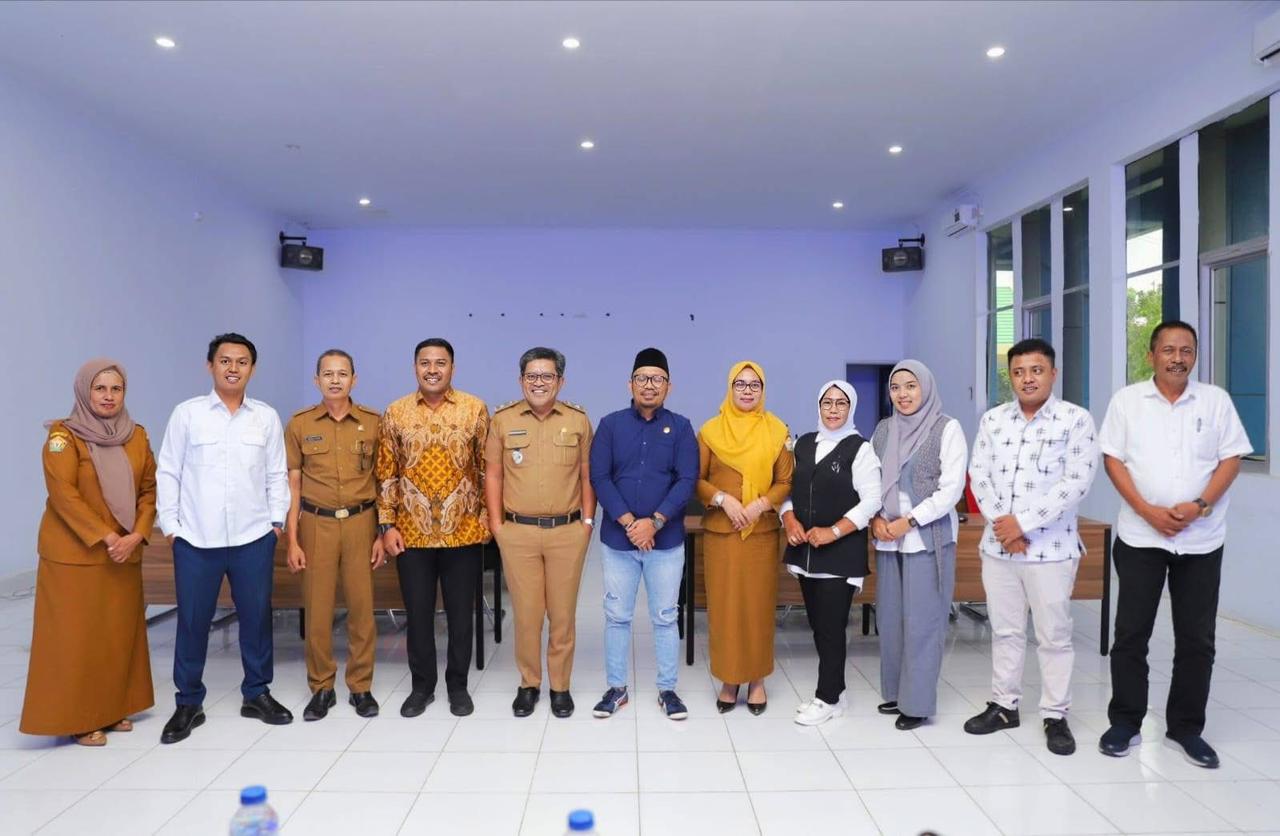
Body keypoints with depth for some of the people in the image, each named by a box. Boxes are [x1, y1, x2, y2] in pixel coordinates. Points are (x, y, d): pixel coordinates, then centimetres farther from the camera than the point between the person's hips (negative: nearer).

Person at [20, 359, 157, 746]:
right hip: (74, 554, -5)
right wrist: (105, 537, -19)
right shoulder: (64, 437, -7)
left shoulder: (137, 436, 7)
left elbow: (150, 489, 6)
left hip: (124, 554, 5)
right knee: (77, 636, 1)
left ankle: (113, 708, 23)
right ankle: (78, 718, 13)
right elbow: (63, 494, -16)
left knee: (120, 633, 10)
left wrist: (136, 535, -8)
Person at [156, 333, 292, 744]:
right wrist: (169, 523, 0)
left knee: (256, 617, 9)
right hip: (196, 538, -1)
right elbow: (168, 472, 2)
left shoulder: (267, 417, 3)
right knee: (192, 621, 7)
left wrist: (277, 520, 2)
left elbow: (277, 474, 7)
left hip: (253, 537, 1)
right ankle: (188, 703, 23)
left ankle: (257, 693, 25)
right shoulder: (187, 413, 0)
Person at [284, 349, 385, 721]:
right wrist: (292, 540, -1)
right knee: (317, 608, 5)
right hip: (316, 524, 0)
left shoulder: (373, 422, 2)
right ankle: (321, 688, 20)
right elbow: (292, 484, 3)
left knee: (362, 606, 4)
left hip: (361, 523, 0)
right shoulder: (299, 423, 2)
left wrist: (382, 533, 2)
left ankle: (361, 686, 18)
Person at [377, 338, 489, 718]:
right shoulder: (395, 413, 2)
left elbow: (487, 467, 2)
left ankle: (458, 684, 25)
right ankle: (422, 685, 27)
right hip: (412, 532, 1)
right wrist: (387, 524, -1)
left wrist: (487, 514, -1)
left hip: (463, 531, -1)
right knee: (418, 613, 11)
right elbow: (386, 473, 4)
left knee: (461, 612, 9)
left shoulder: (475, 409, -1)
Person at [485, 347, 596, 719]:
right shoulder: (502, 419, 3)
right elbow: (493, 475, 5)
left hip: (568, 532, 0)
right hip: (518, 532, 0)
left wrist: (588, 522, 2)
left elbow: (587, 475, 6)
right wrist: (496, 524, 0)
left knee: (563, 612, 8)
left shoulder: (578, 420, 3)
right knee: (526, 612, 6)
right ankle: (528, 684, 24)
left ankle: (560, 685, 23)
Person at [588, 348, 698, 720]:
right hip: (617, 538, 1)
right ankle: (616, 688, 23)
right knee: (616, 616, 9)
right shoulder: (611, 425, 2)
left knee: (665, 617, 8)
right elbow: (599, 477, -5)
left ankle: (667, 689, 22)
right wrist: (628, 522, -15)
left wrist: (654, 522, -17)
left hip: (666, 540, 0)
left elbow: (687, 480, -7)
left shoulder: (680, 428, 1)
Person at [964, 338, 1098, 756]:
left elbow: (1077, 481, -13)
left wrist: (1023, 522, -16)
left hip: (1050, 546, -4)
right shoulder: (993, 419, 7)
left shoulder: (1076, 420, -5)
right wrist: (1001, 523, -10)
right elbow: (979, 474, 3)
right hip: (997, 545, 4)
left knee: (1054, 635, 6)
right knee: (1005, 630, 14)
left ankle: (1055, 716, 19)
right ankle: (1004, 705, 26)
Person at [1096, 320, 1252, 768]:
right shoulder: (1127, 400, 1)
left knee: (1197, 638, 8)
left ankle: (1186, 727, 22)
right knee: (1131, 633, 4)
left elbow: (1231, 458, 1)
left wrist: (1199, 506, -14)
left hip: (1202, 539, 1)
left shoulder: (1216, 400, 4)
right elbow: (1112, 459, -2)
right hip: (1140, 536, -1)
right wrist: (1148, 511, -13)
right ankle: (1125, 721, 16)